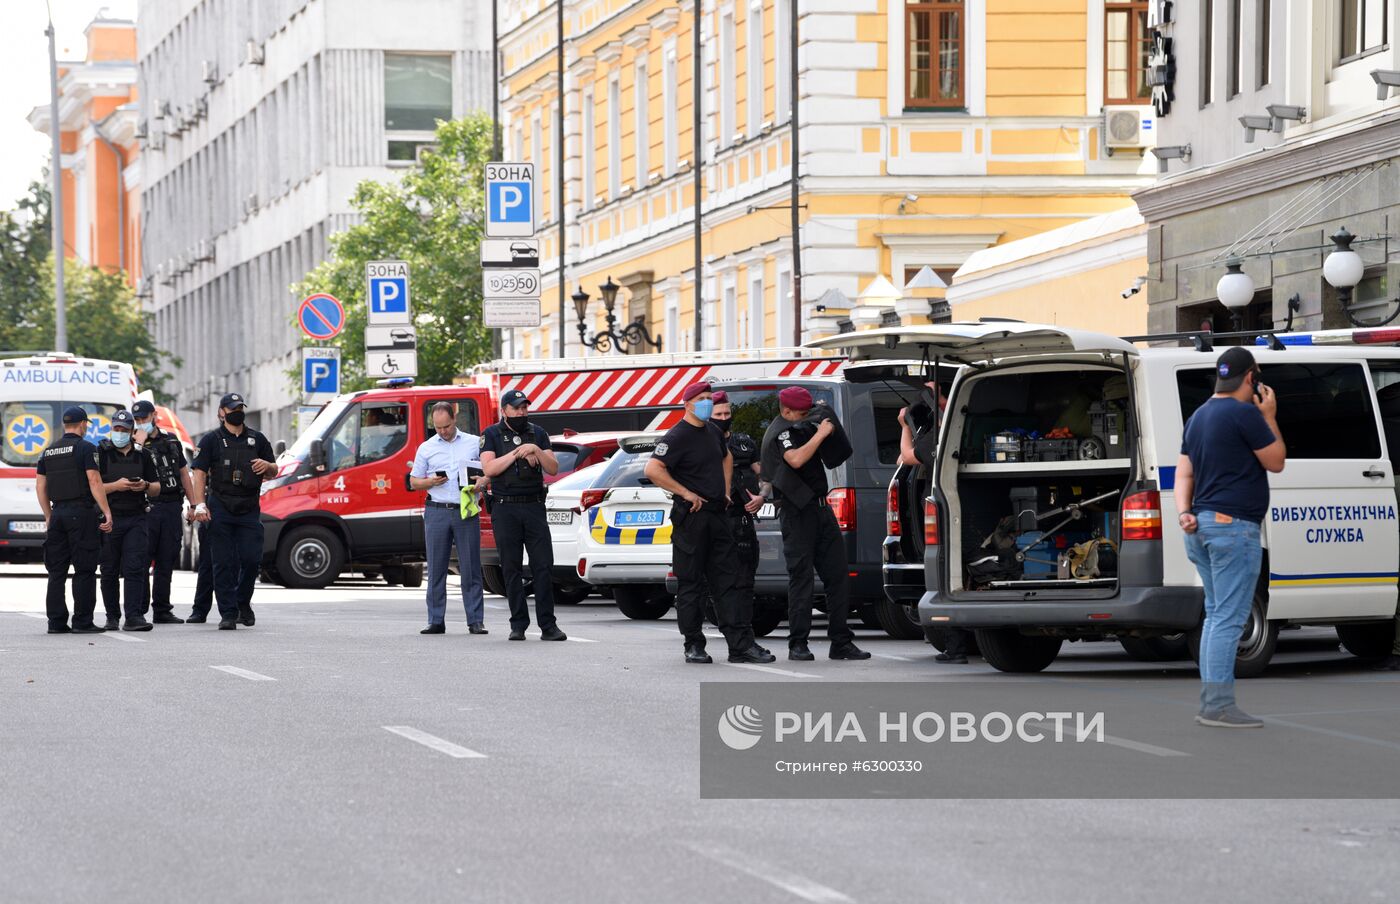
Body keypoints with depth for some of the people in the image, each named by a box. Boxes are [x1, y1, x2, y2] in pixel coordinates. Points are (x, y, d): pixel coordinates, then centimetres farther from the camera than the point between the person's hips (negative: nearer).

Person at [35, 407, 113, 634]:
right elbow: (94, 481, -13)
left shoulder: (48, 451, 14)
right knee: (84, 571, -3)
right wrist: (107, 512, -12)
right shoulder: (86, 448, -5)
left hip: (58, 513, 6)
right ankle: (82, 622, -6)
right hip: (82, 513, -6)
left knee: (56, 572, 7)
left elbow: (40, 486, 14)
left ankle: (56, 622, 5)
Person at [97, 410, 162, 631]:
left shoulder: (142, 456, 13)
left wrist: (146, 486, -5)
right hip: (109, 519, -1)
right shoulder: (101, 453, 2)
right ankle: (112, 617, 16)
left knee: (135, 568, -11)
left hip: (136, 519, 1)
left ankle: (134, 616, -17)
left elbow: (157, 489, 17)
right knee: (110, 572, 5)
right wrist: (116, 486, -18)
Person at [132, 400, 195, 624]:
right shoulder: (135, 444, 0)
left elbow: (184, 473, 19)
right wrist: (139, 444, -19)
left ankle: (162, 610, 13)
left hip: (172, 507, 4)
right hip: (147, 507, -4)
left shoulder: (171, 441, 14)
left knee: (167, 561, 7)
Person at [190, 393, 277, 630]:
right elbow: (199, 473, -2)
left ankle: (243, 602, 20)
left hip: (249, 510, 3)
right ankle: (228, 614, 0)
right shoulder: (211, 440, 5)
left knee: (252, 559, -4)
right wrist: (199, 505, -13)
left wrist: (267, 466, -4)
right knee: (224, 563, -3)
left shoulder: (257, 439, 15)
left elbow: (273, 471, 21)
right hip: (221, 510, -3)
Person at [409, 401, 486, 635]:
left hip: (466, 511, -1)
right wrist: (431, 482, -7)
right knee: (436, 569, 2)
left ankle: (475, 621, -1)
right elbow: (413, 481, 14)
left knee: (471, 569, -3)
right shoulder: (426, 448, 11)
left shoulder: (475, 443, 9)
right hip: (437, 511, 1)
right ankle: (436, 622, 6)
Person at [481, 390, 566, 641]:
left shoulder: (537, 433, 12)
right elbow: (489, 468, -9)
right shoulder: (492, 434, 5)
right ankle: (518, 625, 5)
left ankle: (548, 626, -5)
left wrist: (536, 451, -9)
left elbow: (553, 469, 7)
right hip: (505, 509, -2)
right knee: (511, 569, 0)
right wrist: (518, 453, -10)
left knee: (543, 566, -5)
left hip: (534, 507, 2)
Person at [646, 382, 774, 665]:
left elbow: (726, 457, 35)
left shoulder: (712, 432, 14)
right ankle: (694, 646, 6)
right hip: (691, 518, -8)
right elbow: (653, 470, -21)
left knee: (728, 580, 3)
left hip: (717, 515, 8)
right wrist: (686, 493, -19)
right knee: (691, 584, 0)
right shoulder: (677, 437, -11)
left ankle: (741, 644, 1)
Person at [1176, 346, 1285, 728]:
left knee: (1216, 615, 15)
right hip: (1234, 525, -9)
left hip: (1203, 524, 9)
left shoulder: (1199, 417, 17)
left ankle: (1210, 703, 15)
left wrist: (1185, 512, 2)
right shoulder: (1245, 413, -11)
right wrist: (1269, 418, 5)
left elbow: (1183, 472, 14)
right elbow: (1276, 462, -3)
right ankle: (1219, 706, -11)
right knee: (1229, 618, -9)